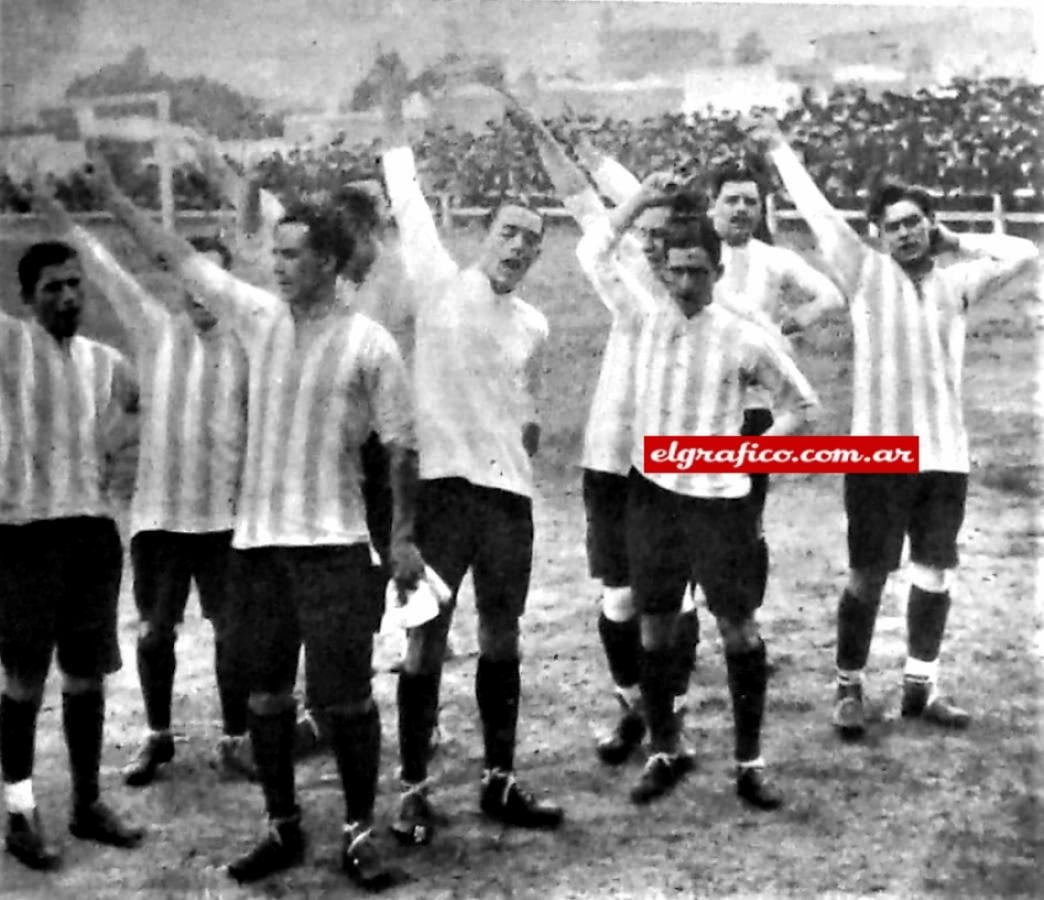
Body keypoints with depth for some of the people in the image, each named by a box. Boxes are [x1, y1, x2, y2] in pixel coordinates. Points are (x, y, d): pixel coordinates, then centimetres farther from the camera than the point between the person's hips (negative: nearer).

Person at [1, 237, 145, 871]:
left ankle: (89, 802, 25)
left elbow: (141, 410, 26)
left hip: (94, 528, 5)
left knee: (88, 674, 12)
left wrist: (115, 446, 10)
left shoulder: (106, 361, 11)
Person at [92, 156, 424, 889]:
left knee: (348, 697, -1)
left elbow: (402, 446, -3)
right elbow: (177, 254, 12)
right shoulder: (260, 316, 5)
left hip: (334, 545, -5)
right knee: (267, 692, 11)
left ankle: (360, 833, 13)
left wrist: (405, 537, -5)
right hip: (258, 540, 5)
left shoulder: (370, 345, -7)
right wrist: (111, 194, 11)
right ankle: (284, 828, 24)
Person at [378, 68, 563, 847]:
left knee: (502, 639, 11)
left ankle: (500, 782, 22)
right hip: (442, 487, -4)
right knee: (427, 642, 1)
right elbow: (409, 205, -7)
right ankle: (414, 790, 10)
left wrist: (529, 429, 12)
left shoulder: (534, 325, 10)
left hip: (510, 493, 5)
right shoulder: (442, 286, -3)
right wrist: (394, 122, -8)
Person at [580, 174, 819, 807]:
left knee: (739, 628, 4)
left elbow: (802, 406, 4)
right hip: (653, 494, 3)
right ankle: (666, 750, 24)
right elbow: (594, 255, 11)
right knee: (655, 628, 9)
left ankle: (750, 761, 15)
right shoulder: (649, 314, 1)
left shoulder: (745, 340, -7)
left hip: (721, 499, -2)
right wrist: (640, 202, 3)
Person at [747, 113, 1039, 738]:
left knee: (935, 573, 10)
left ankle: (921, 687, 21)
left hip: (946, 453, 3)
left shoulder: (957, 281, 8)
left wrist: (955, 242, 5)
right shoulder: (867, 273, 0)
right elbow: (820, 214, 0)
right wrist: (780, 151, 4)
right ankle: (850, 688, 13)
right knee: (868, 576, 2)